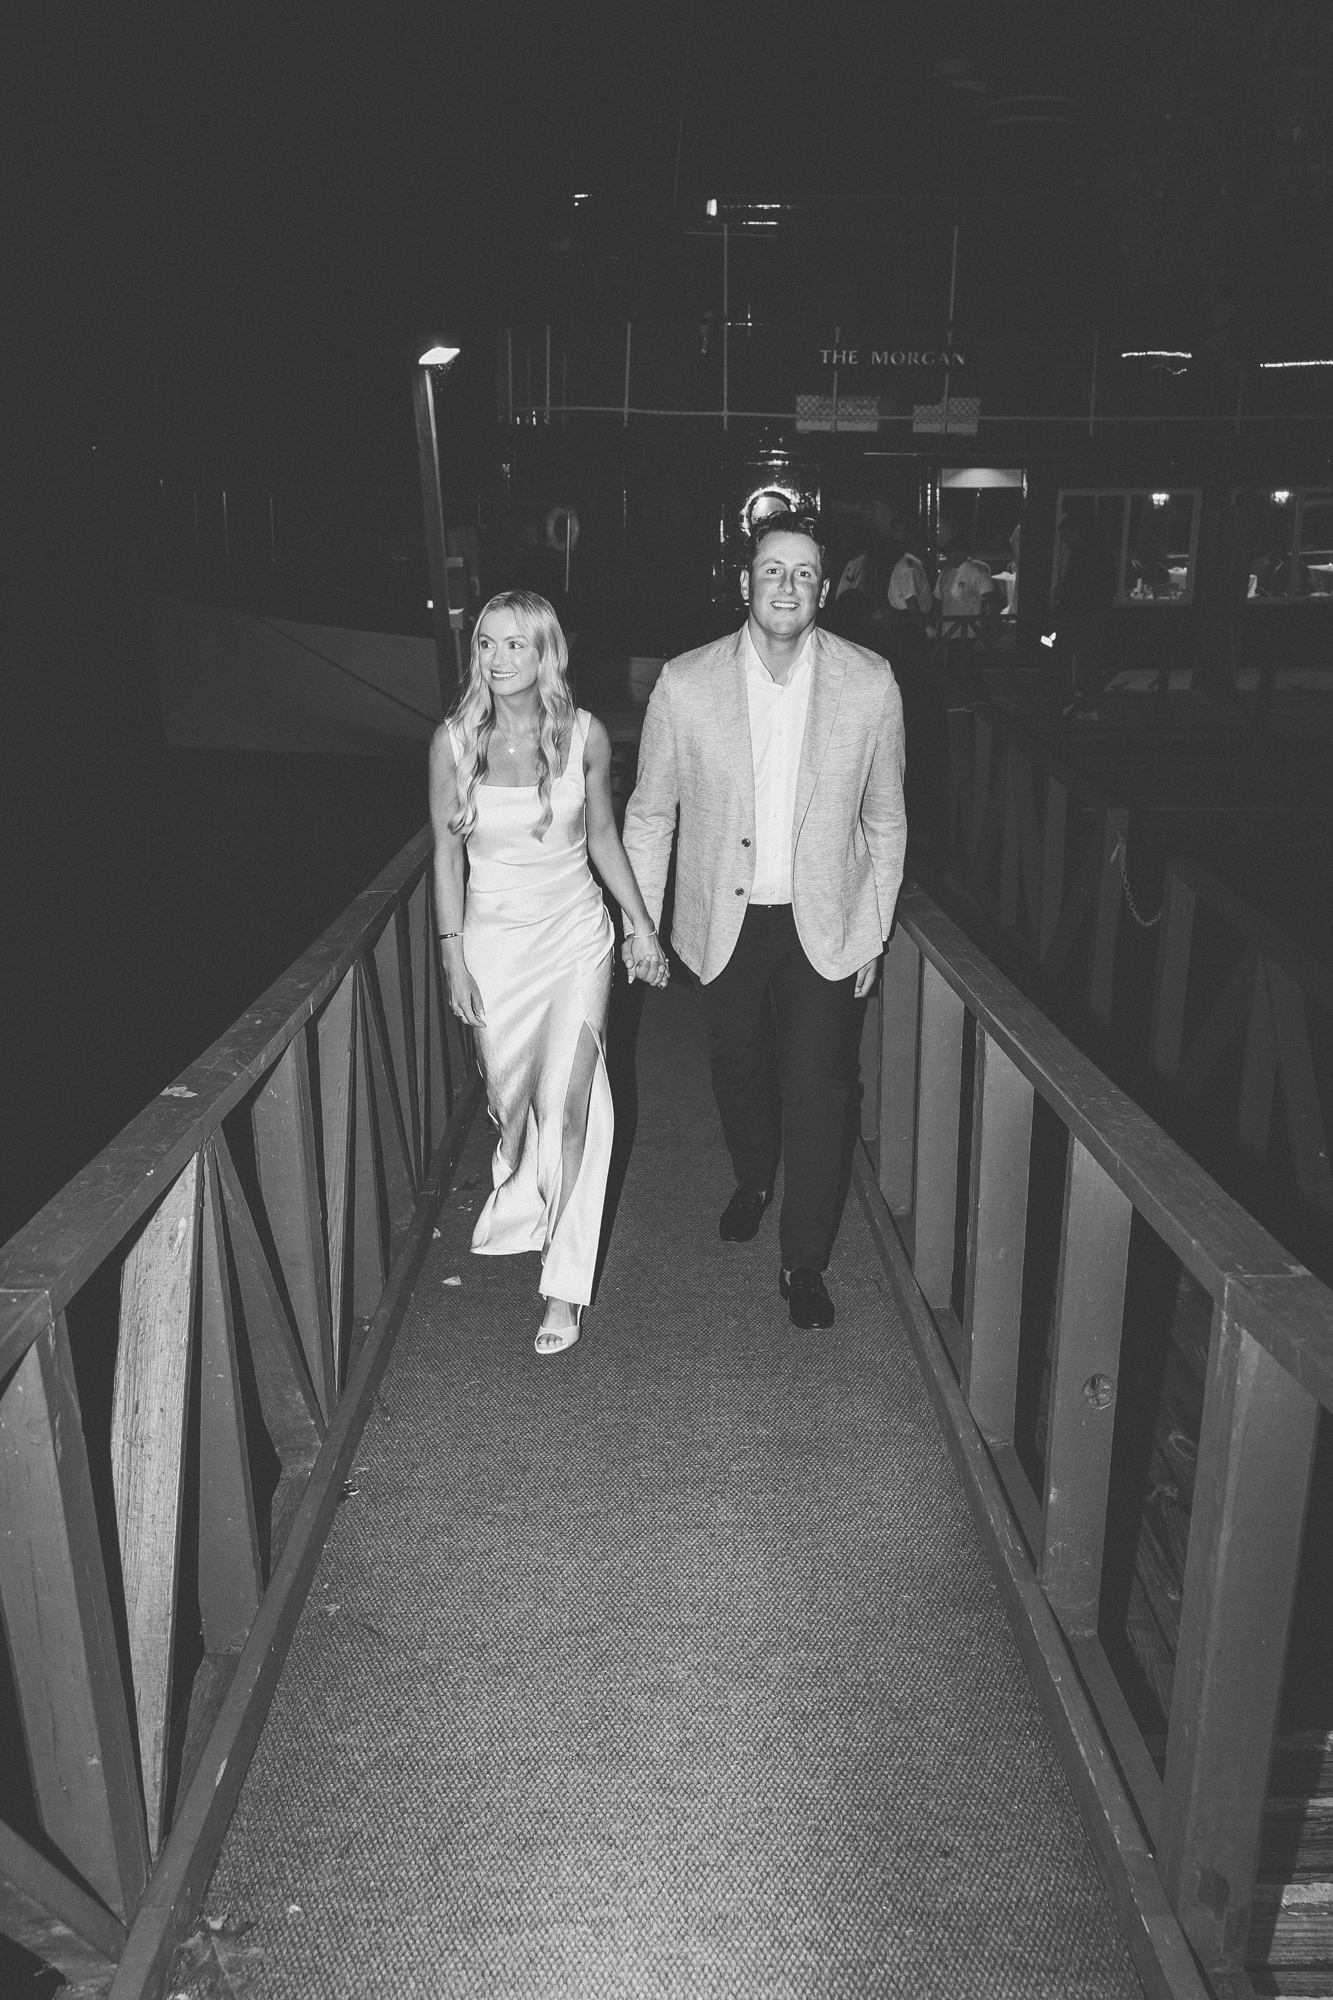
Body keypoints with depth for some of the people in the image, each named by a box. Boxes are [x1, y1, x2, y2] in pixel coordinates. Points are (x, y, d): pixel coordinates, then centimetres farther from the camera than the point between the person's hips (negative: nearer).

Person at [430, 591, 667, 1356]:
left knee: (568, 1104, -10)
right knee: (510, 1099, 14)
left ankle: (566, 1283, 4)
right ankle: (519, 1202, 48)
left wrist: (642, 923, 6)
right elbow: (448, 854, -1)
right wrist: (454, 958, -2)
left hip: (576, 934, -1)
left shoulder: (584, 734, -6)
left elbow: (602, 834, 6)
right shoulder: (454, 741, -7)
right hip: (495, 939, 1)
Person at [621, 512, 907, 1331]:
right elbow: (650, 814, 0)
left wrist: (875, 931, 3)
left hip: (823, 922, -1)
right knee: (738, 1067, 18)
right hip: (726, 918, 1)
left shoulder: (869, 684, -10)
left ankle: (805, 1261, 16)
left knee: (815, 1085, -3)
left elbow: (885, 819, 1)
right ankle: (753, 1181, 49)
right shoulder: (686, 685, -10)